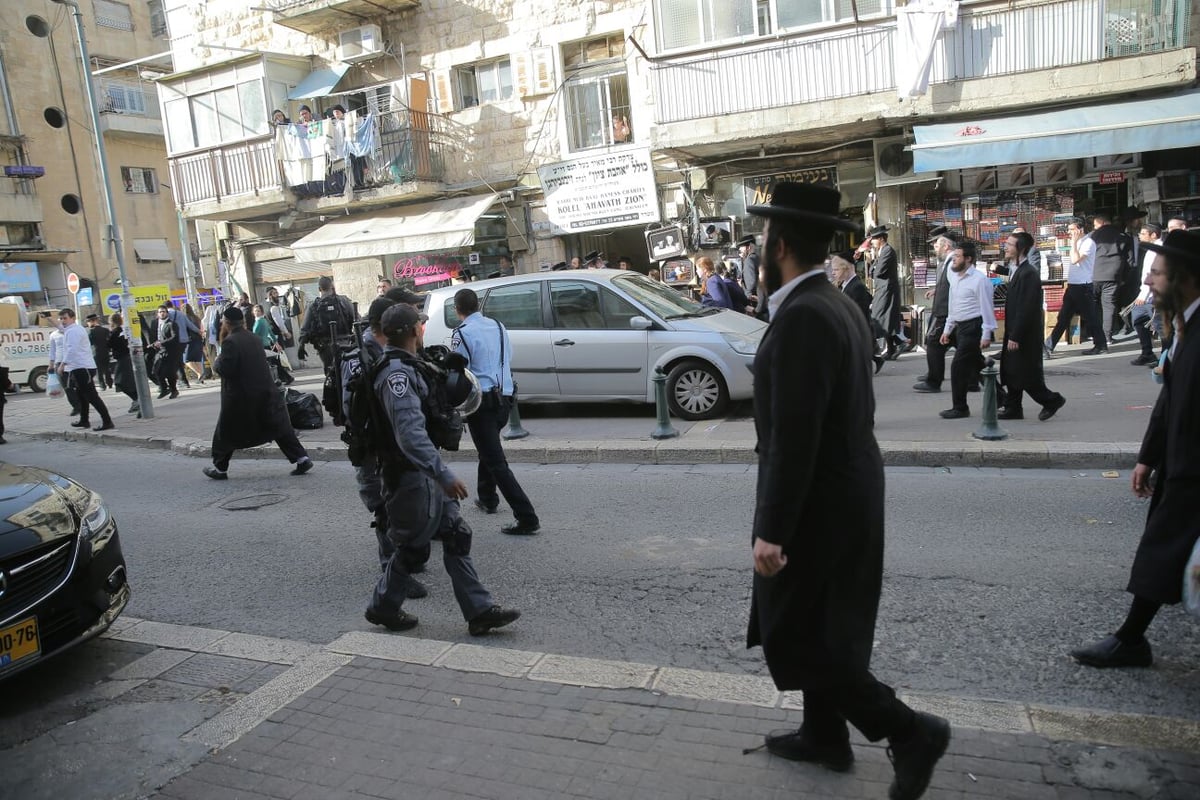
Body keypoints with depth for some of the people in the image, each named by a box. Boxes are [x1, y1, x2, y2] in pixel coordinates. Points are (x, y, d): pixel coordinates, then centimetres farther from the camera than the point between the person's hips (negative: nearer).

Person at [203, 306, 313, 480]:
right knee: (280, 427, 7)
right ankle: (301, 458, 1)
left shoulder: (230, 342, -15)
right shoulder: (255, 339, 8)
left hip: (239, 397, -6)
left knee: (226, 433, 12)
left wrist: (216, 364, 1)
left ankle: (220, 468, 22)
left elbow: (225, 369, -20)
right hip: (266, 392, 6)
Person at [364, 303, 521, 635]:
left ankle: (479, 610, 12)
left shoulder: (404, 367, 10)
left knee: (457, 536, 8)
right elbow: (411, 434, -32)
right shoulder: (397, 374, -22)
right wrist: (444, 475, -34)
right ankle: (383, 608, 27)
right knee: (409, 545, 6)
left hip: (425, 475, 10)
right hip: (410, 477, -10)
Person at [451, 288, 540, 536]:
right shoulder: (498, 327, 8)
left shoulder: (462, 333, -11)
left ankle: (527, 518, -12)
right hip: (504, 397, 8)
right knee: (489, 449, 28)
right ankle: (487, 499, 43)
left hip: (481, 401, -7)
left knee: (496, 462, -6)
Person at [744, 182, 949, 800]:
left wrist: (772, 530, -23)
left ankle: (908, 730, 12)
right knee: (819, 629, 21)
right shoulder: (838, 304, 8)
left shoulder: (802, 316, -23)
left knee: (794, 638, 4)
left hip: (816, 505, -10)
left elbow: (794, 436, -27)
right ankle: (824, 735, 36)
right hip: (844, 494, 10)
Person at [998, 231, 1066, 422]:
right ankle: (1013, 408, 20)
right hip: (1015, 334, 10)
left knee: (1026, 376, -2)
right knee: (1010, 372, 12)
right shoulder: (1018, 271, 12)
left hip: (1025, 335, -10)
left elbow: (1026, 309, -23)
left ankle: (1052, 400, 14)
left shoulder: (1028, 274, -19)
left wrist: (1015, 337, -22)